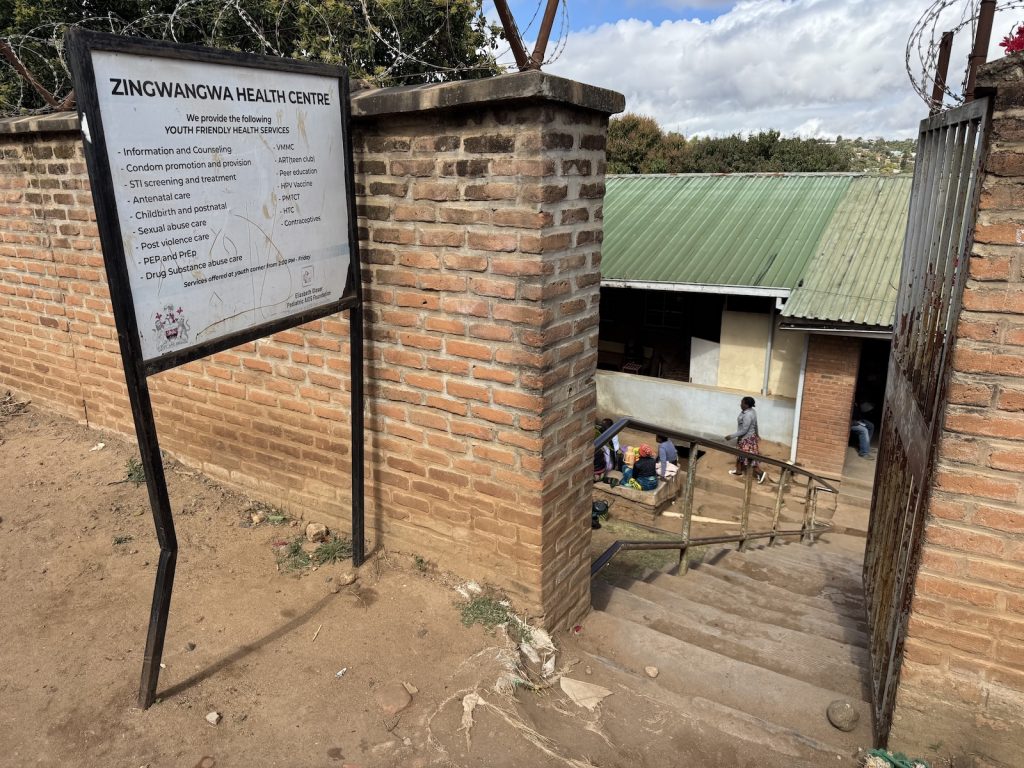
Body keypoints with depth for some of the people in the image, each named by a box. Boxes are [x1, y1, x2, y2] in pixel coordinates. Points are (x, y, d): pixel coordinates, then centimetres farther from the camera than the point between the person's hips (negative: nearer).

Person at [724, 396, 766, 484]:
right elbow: (755, 425, 13)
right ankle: (739, 470, 38)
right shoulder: (750, 411, 0)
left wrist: (731, 436, -26)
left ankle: (761, 473, 10)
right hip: (744, 437, 10)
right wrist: (756, 434, 28)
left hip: (747, 439, -10)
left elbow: (744, 430, -29)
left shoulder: (748, 415, -31)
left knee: (749, 457, 1)